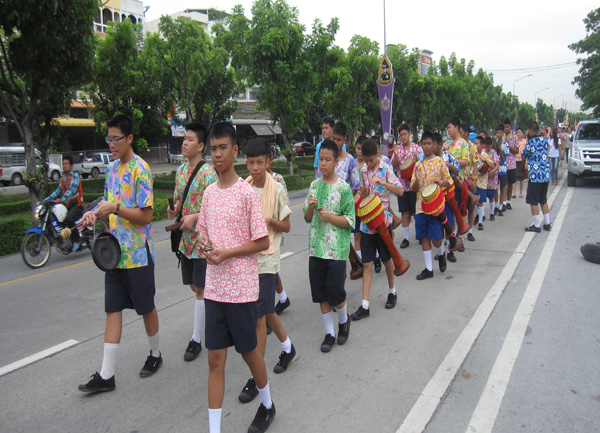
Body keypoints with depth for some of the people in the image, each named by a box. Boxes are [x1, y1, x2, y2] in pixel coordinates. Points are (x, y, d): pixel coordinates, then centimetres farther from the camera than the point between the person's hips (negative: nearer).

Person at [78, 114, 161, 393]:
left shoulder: (140, 169, -13)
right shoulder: (111, 168, 12)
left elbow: (145, 215, -16)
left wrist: (115, 208, -25)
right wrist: (96, 214, 0)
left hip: (137, 254, -7)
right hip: (115, 252, 7)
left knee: (146, 308, 9)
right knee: (113, 310, 7)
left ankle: (155, 355, 32)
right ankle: (106, 375, 13)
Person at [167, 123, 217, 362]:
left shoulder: (208, 172, -14)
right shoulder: (181, 170, 10)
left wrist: (194, 217, -23)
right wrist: (174, 210, -1)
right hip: (185, 238, 8)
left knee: (200, 288, -1)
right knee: (194, 286, 15)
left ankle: (196, 339, 9)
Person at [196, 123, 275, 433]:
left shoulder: (247, 192, -11)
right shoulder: (208, 192, 7)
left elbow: (263, 242, -9)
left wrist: (227, 253, -18)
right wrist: (204, 246, -6)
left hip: (242, 288, -5)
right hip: (214, 287, 5)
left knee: (248, 351, 13)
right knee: (215, 359, 8)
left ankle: (267, 405, 39)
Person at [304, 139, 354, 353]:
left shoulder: (343, 188, -6)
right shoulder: (314, 185, 9)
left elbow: (350, 221, -7)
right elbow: (308, 218, 12)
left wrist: (330, 217, -19)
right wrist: (310, 206, -7)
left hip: (337, 249, -5)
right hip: (316, 247, 5)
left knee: (335, 292, -1)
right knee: (321, 293, 10)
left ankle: (343, 321, 30)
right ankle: (329, 332, 25)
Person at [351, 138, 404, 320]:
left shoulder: (386, 169, -7)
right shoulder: (364, 171, 8)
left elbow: (400, 191, -16)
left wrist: (381, 182, -29)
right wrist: (362, 193, -6)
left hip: (383, 220, -4)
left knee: (386, 259, 12)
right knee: (367, 264, 3)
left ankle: (392, 292, 36)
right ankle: (364, 306, 4)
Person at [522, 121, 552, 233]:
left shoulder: (531, 142, -14)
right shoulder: (545, 140, 4)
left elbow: (524, 155, 0)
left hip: (535, 175, -7)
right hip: (546, 174, 7)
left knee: (533, 201, 3)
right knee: (543, 200, 18)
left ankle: (537, 225, 6)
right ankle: (547, 223, 22)